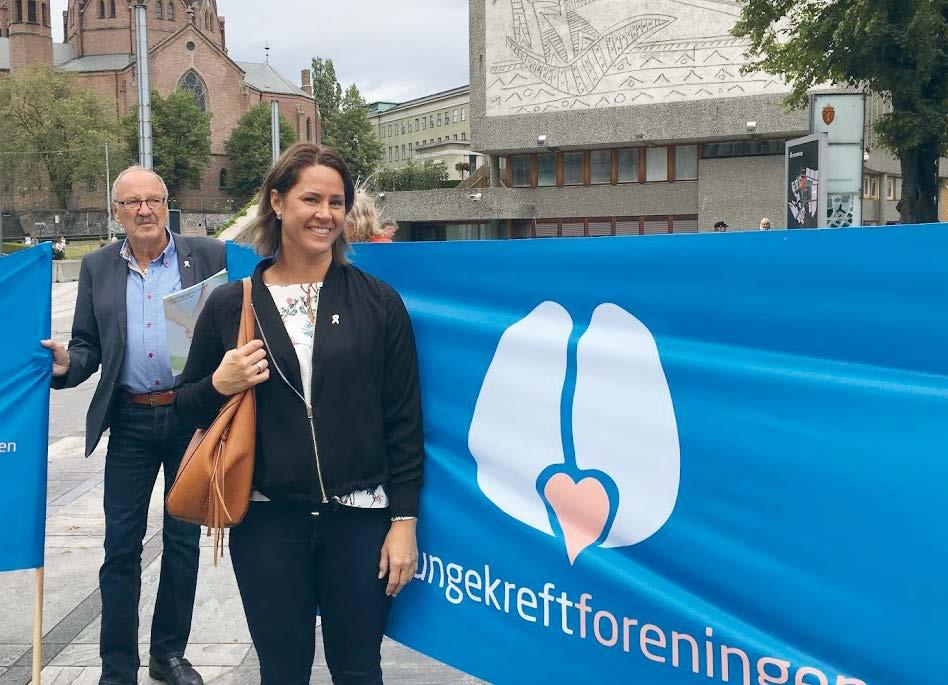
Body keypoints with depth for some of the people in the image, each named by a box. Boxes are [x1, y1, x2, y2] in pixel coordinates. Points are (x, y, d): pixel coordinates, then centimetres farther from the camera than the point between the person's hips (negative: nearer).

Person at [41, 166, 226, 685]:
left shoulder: (208, 255, -2)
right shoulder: (97, 267, 5)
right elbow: (87, 347, 8)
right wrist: (65, 364, -14)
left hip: (192, 416, -1)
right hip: (130, 422, 2)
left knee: (183, 539, 11)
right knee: (121, 545, 5)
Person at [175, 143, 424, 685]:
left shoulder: (378, 302, 0)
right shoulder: (230, 305, 2)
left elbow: (404, 421, 0)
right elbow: (188, 406, 12)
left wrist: (404, 521, -3)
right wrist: (220, 386, -10)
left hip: (358, 517, 0)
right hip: (267, 519, 1)